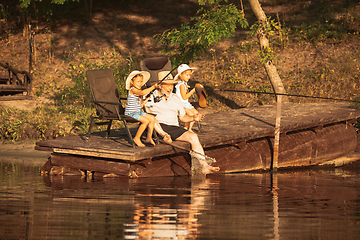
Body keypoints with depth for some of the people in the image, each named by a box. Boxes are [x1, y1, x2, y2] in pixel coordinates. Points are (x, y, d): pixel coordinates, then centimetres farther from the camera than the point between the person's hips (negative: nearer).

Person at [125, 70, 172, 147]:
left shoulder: (138, 90, 16)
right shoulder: (132, 90, -14)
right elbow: (143, 93, -34)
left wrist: (144, 102, 5)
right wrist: (153, 87, -29)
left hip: (138, 112, 9)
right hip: (131, 113, -9)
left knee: (152, 118, -4)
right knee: (146, 121, -25)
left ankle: (149, 138, 3)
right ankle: (136, 138, -13)